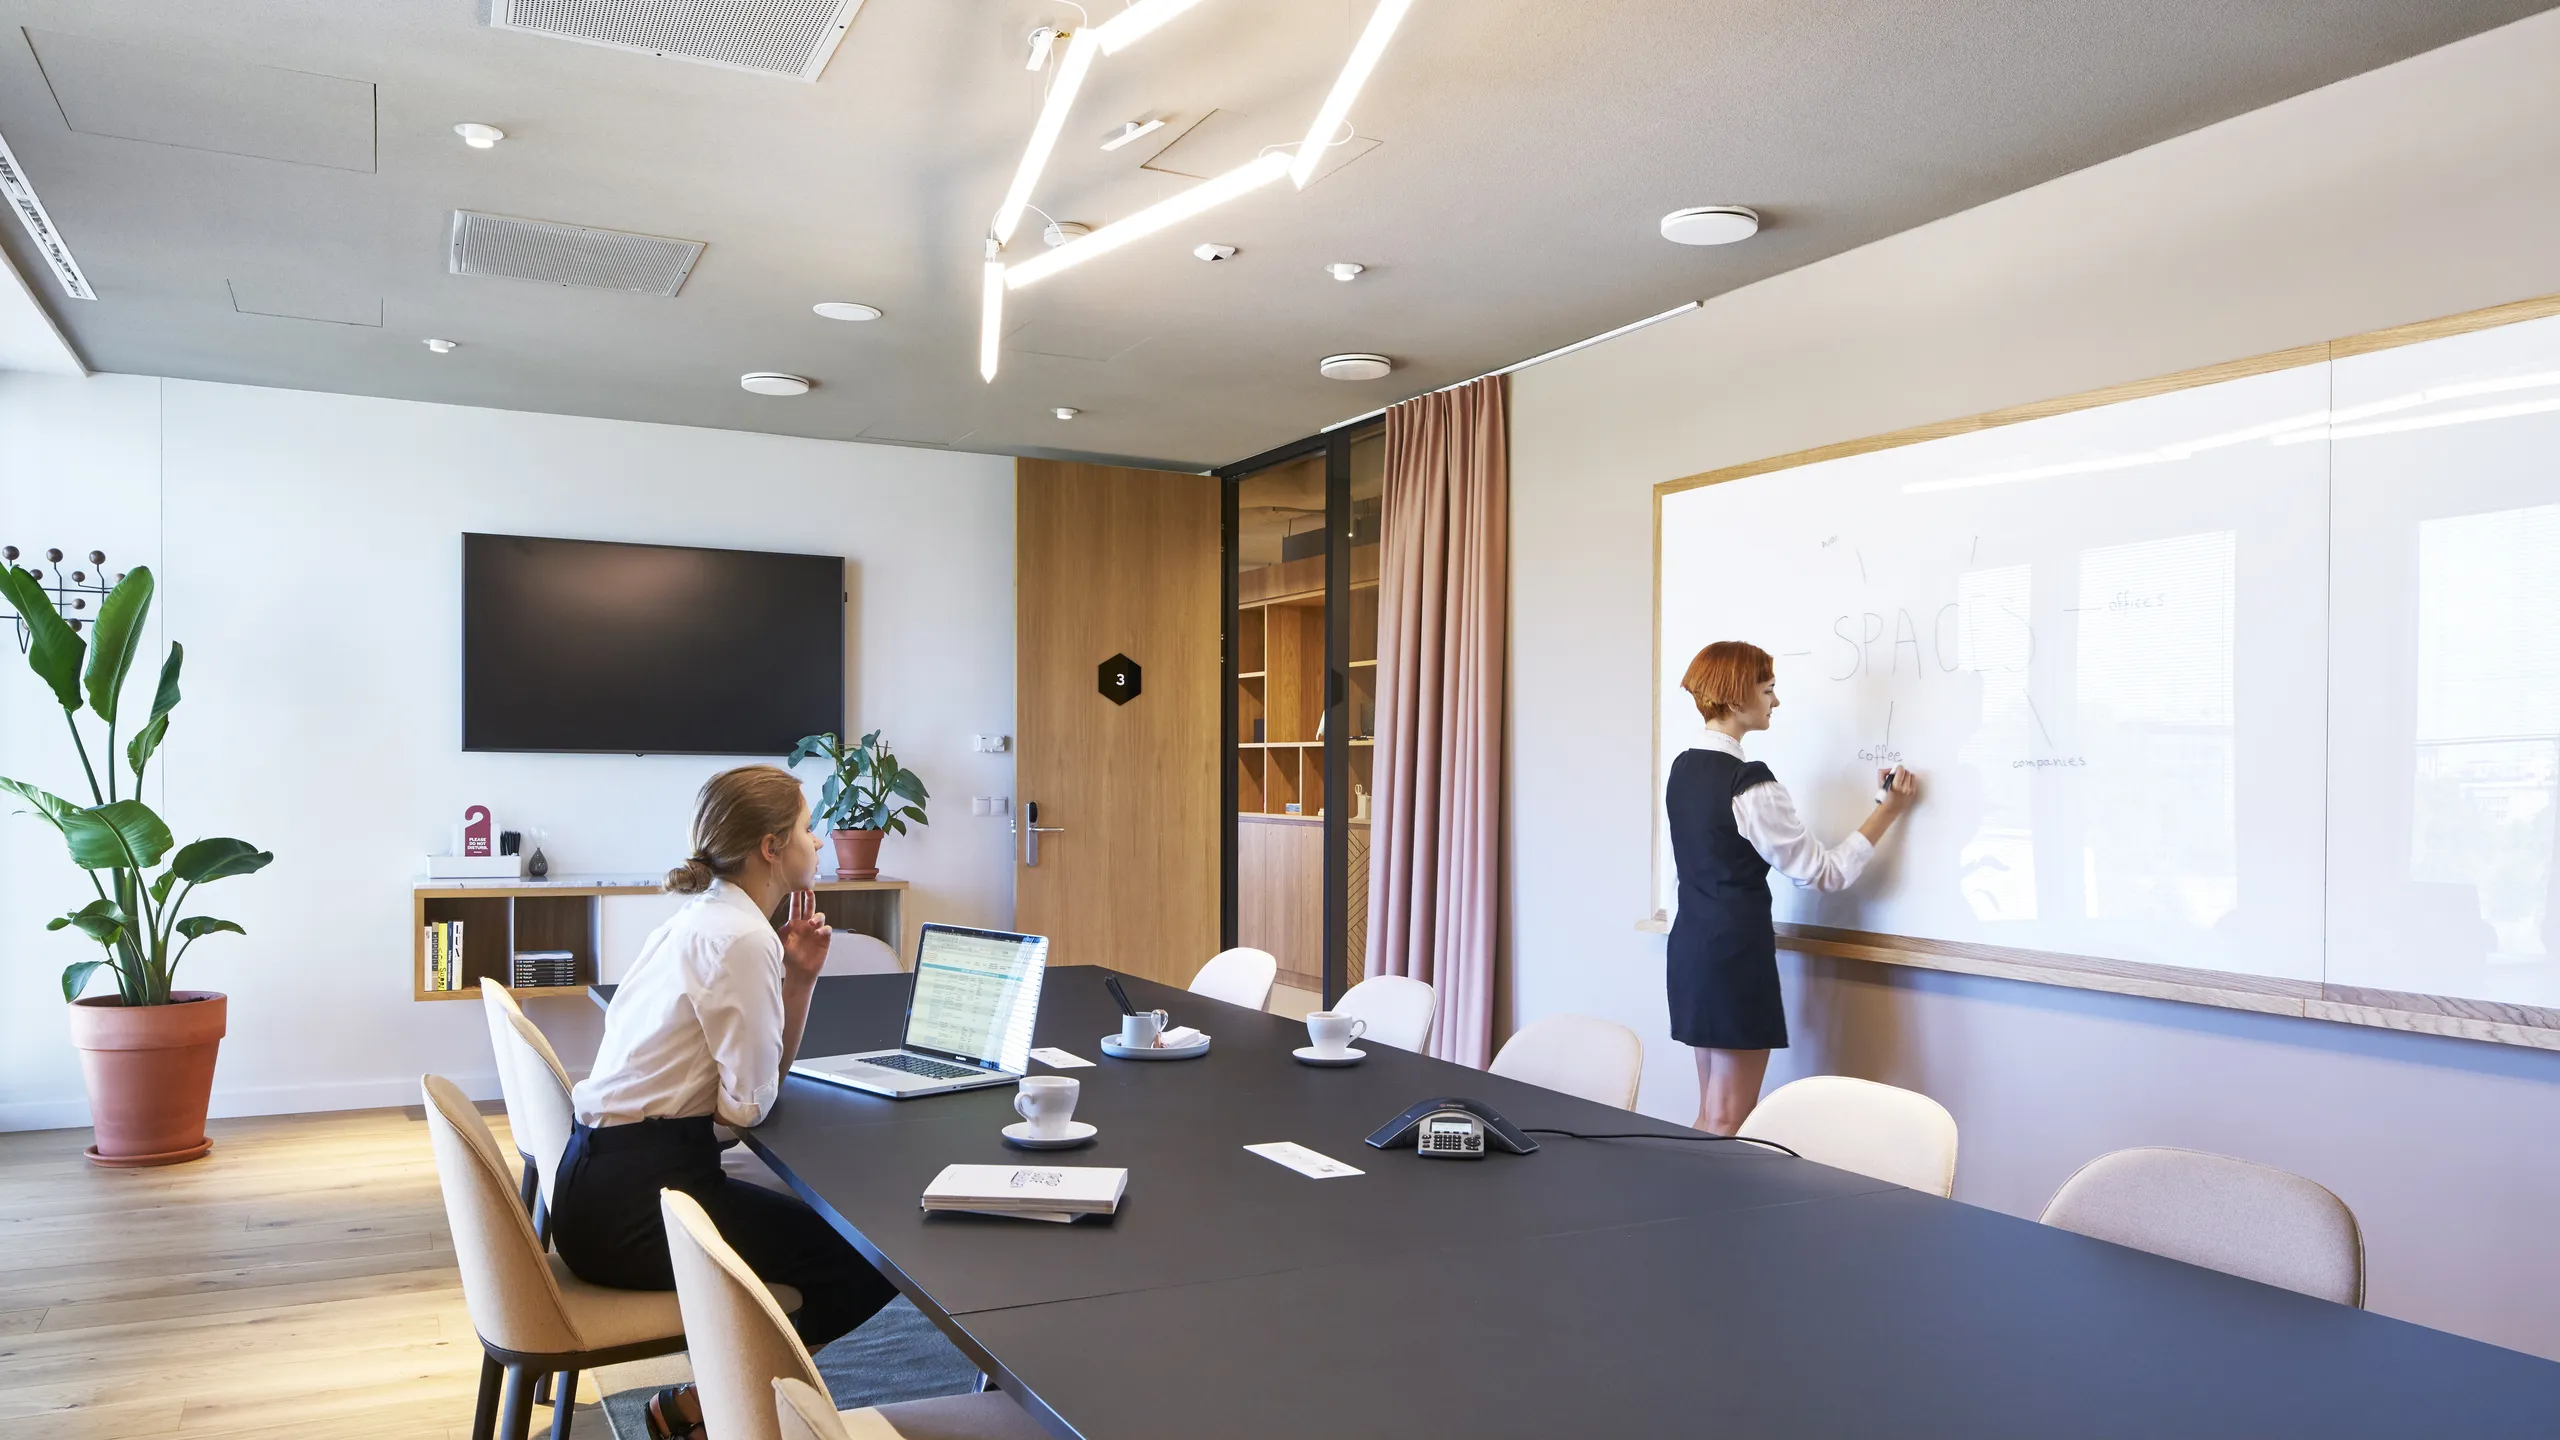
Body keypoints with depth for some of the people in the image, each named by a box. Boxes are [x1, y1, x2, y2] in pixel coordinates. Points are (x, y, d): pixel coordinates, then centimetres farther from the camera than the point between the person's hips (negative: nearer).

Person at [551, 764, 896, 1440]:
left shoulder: (704, 920, 13)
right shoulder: (742, 938, -18)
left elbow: (766, 1066, 14)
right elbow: (749, 1103, -17)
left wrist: (799, 978, 1)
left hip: (602, 1180, 10)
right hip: (634, 1199, -10)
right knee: (871, 1263, -4)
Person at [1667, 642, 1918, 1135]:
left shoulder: (1683, 768, 8)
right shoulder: (1749, 784, -18)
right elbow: (1825, 872, -11)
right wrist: (1890, 810, -4)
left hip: (1691, 944, 9)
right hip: (1735, 952, -9)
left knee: (1710, 1116, 16)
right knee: (1729, 1126, -1)